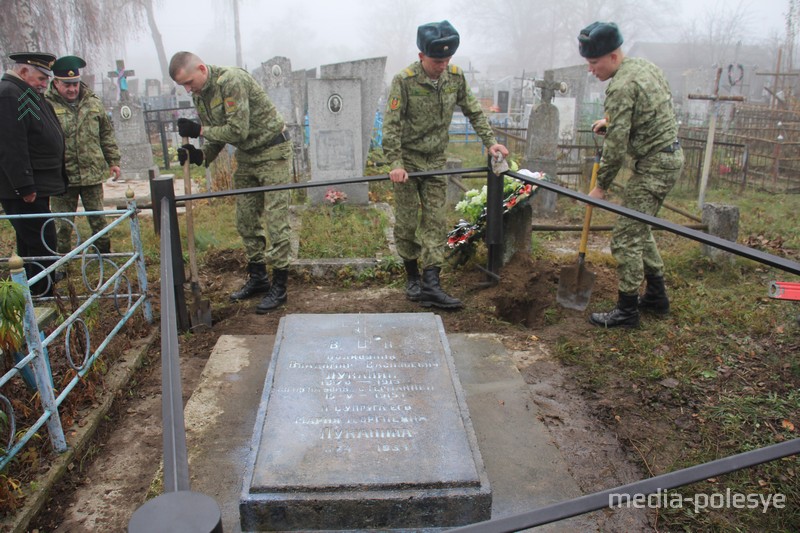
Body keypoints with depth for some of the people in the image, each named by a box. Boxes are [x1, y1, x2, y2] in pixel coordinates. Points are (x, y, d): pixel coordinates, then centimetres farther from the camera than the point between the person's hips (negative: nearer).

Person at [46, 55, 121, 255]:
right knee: (63, 224, 6)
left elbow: (107, 134, 14)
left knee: (98, 218, 13)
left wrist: (113, 161, 10)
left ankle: (104, 252, 27)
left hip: (92, 173, 3)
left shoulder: (93, 103, 8)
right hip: (61, 177, -2)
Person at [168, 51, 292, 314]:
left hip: (272, 152, -9)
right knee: (246, 220, 9)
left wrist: (199, 130, -17)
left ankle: (279, 287, -2)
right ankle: (257, 278, 22)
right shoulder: (200, 95, 5)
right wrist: (201, 156, -8)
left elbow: (238, 131, -26)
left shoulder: (231, 81, -22)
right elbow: (218, 135, 11)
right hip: (246, 156, 9)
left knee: (276, 221, -7)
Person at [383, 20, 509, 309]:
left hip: (436, 159, 4)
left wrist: (490, 141, -3)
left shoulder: (455, 76, -2)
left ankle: (431, 283, 0)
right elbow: (391, 125, -16)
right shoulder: (404, 81, -16)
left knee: (434, 221, -1)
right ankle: (412, 278, 17)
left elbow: (474, 111, 7)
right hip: (407, 158, -4)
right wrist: (396, 163, -23)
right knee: (407, 221, 2)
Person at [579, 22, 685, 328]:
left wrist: (601, 185, -10)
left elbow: (616, 145, -20)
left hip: (653, 164, -10)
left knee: (626, 237, -7)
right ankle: (656, 296, 28)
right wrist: (610, 122, 14)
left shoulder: (621, 87, -19)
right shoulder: (645, 66, 10)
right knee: (639, 229, 19)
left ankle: (627, 311, 0)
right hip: (670, 156, 10)